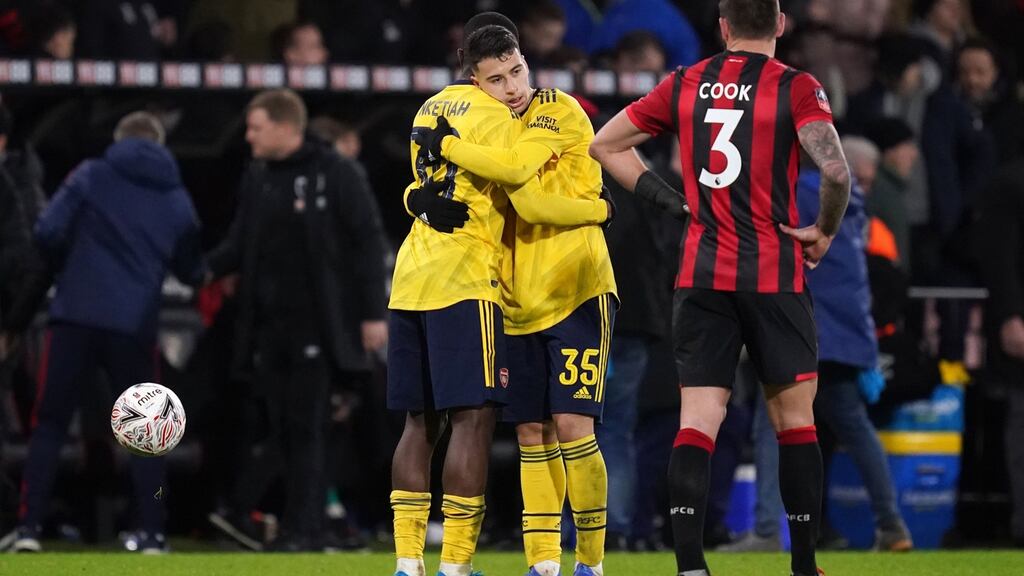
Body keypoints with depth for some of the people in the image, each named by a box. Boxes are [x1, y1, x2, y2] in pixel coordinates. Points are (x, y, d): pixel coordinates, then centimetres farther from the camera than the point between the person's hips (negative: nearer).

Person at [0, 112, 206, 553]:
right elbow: (191, 271, 15)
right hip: (135, 326, 2)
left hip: (76, 317, -2)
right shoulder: (176, 198, 12)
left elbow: (48, 232, -7)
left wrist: (65, 267, 12)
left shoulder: (92, 177, 3)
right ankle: (152, 533, 7)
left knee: (50, 424, 6)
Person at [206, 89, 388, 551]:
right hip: (268, 322, 5)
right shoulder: (258, 180, 12)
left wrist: (373, 313, -10)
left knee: (304, 427, -3)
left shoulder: (336, 175, -6)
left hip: (315, 322, -5)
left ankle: (302, 530, 2)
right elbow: (240, 246, 14)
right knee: (274, 423, 6)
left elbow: (368, 243, -6)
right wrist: (205, 269, -4)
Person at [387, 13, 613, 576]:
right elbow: (530, 203, -11)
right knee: (473, 419, -7)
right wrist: (600, 209, 2)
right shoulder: (493, 116, -7)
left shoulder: (430, 110, 17)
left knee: (419, 422, 9)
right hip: (463, 281, -8)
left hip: (411, 277, 8)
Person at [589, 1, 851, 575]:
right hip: (775, 275, -3)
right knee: (795, 418, 10)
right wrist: (825, 231, -2)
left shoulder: (685, 85, 7)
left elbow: (605, 144, 15)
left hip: (701, 275, 3)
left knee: (698, 420, -2)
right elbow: (836, 171, -20)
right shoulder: (795, 88, -6)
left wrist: (669, 199, 12)